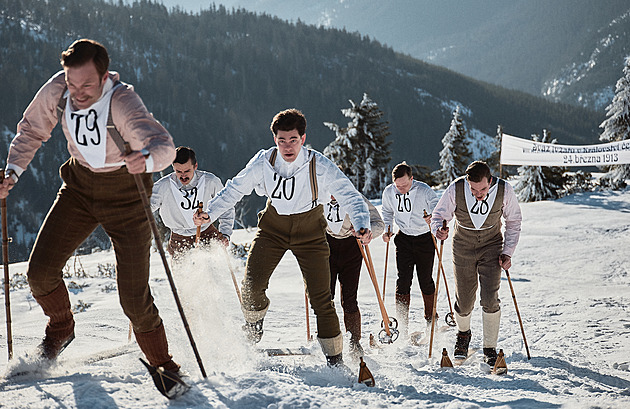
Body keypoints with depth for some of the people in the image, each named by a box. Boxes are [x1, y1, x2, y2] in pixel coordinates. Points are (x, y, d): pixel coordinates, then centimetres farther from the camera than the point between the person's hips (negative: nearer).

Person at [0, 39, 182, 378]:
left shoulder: (122, 103, -32)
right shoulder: (56, 90, -16)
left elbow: (164, 145, -46)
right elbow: (31, 131, 3)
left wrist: (147, 159, -68)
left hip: (125, 192, -5)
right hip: (80, 185, 5)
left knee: (133, 296, -9)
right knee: (40, 271, -1)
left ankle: (163, 365, 12)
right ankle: (61, 329, 29)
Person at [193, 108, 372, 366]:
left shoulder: (320, 166, -23)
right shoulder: (263, 162, -17)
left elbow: (349, 196, -25)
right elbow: (235, 188, -4)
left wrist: (362, 226, -42)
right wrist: (210, 213, -14)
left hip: (310, 231, -2)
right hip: (273, 226, 2)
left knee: (320, 297, -6)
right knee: (251, 286, -10)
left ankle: (334, 356, 8)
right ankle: (254, 319, 25)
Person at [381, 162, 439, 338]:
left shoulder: (424, 190, -18)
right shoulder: (388, 192, -6)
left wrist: (433, 218, -45)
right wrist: (387, 230, -2)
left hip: (425, 239, -2)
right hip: (404, 239, 2)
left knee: (425, 281, 4)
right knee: (403, 280, -6)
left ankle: (430, 320, 24)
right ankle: (402, 325, -2)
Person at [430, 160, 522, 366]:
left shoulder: (504, 190, -20)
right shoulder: (456, 189, -23)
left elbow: (514, 221, -3)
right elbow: (439, 214, -9)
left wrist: (507, 252, -8)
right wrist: (438, 229, -32)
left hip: (491, 247, 0)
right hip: (463, 248, 1)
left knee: (490, 299, -14)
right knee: (464, 302, 5)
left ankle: (490, 350, 2)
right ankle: (463, 334, 38)